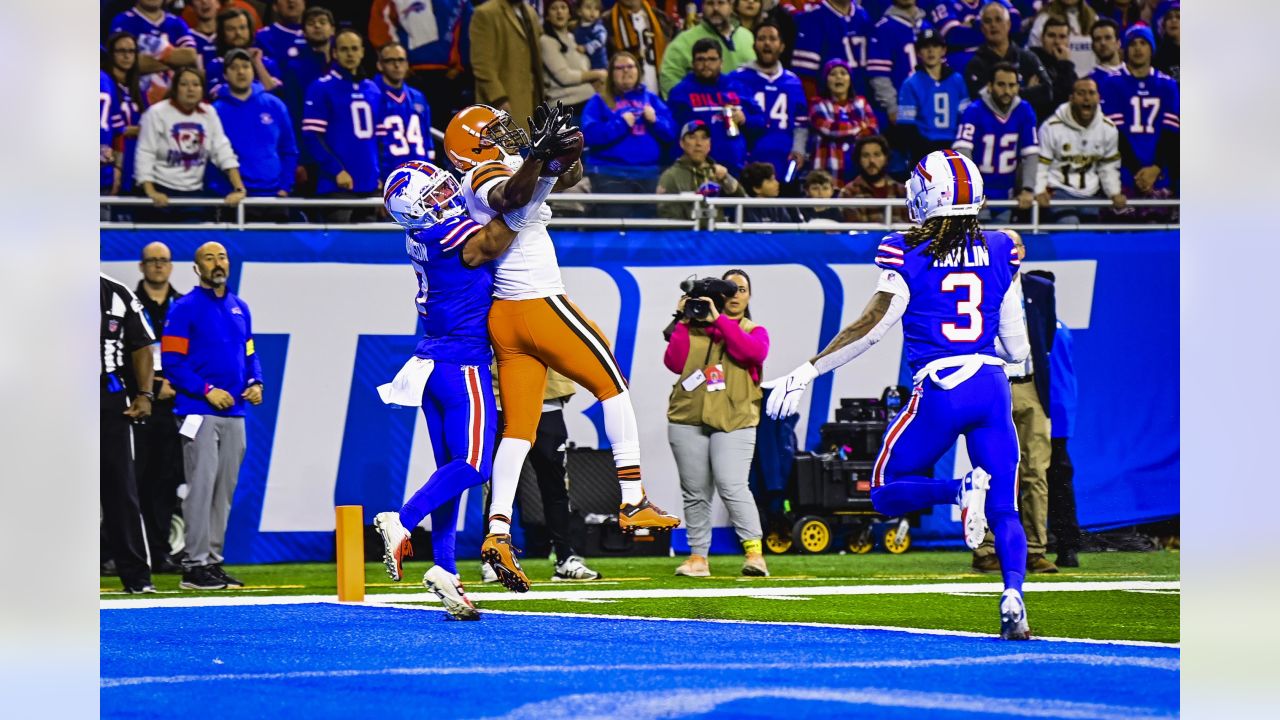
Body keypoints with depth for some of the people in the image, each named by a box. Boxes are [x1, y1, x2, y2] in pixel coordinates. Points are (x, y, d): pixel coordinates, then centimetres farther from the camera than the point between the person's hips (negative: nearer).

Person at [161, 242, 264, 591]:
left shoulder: (240, 308, 17)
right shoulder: (185, 308, -4)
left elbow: (249, 353, 23)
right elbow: (172, 362, -8)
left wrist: (255, 383, 4)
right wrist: (207, 390, -17)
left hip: (234, 412, 7)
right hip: (200, 413, -7)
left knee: (225, 489, 9)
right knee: (201, 486, -11)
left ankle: (213, 560, 15)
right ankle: (194, 565, -10)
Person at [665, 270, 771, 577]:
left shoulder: (754, 331, 13)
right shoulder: (695, 328, 13)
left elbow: (754, 352, -12)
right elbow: (674, 362, 0)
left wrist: (719, 319, -11)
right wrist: (683, 322, -2)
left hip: (733, 422, -2)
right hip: (688, 421, 2)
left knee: (732, 487, -19)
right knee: (695, 492, 4)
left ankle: (754, 552, -21)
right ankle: (698, 556, 9)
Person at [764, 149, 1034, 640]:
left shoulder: (907, 253, -2)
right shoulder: (1001, 251, 8)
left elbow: (873, 326, -7)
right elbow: (1017, 349, 10)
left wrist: (805, 373, -3)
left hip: (938, 391, -3)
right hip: (991, 385, 3)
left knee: (887, 493, 13)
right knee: (1005, 509, 10)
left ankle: (963, 489, -17)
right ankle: (1013, 597, -17)